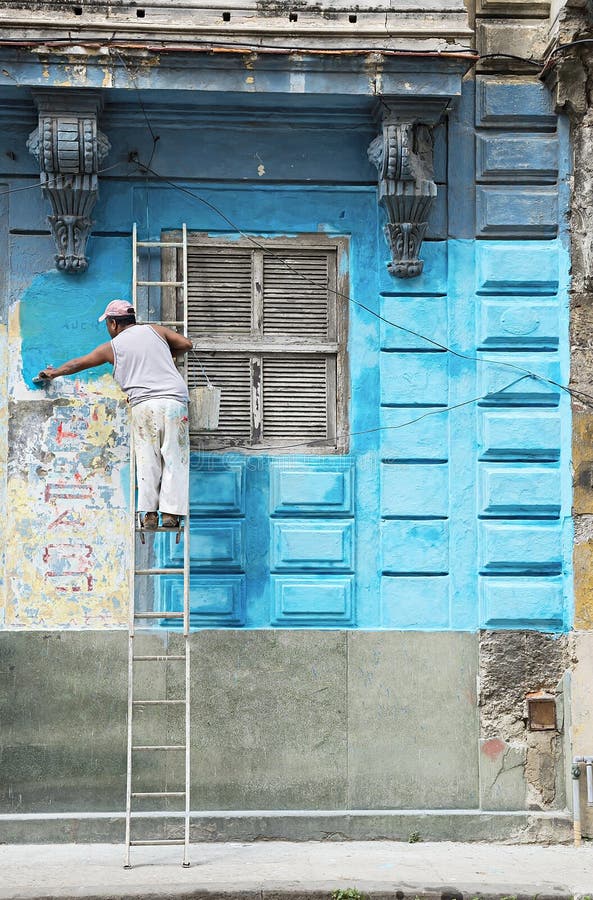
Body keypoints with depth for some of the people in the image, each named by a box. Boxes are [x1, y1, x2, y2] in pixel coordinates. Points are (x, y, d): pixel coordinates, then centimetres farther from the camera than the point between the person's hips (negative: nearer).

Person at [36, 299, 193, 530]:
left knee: (147, 461, 4)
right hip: (174, 400, 1)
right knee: (173, 459, 1)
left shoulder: (112, 347, 13)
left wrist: (55, 372, 41)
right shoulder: (155, 330, 15)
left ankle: (149, 515, -1)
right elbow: (186, 344, 15)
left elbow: (78, 363, 25)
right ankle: (170, 514, -5)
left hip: (143, 403, -1)